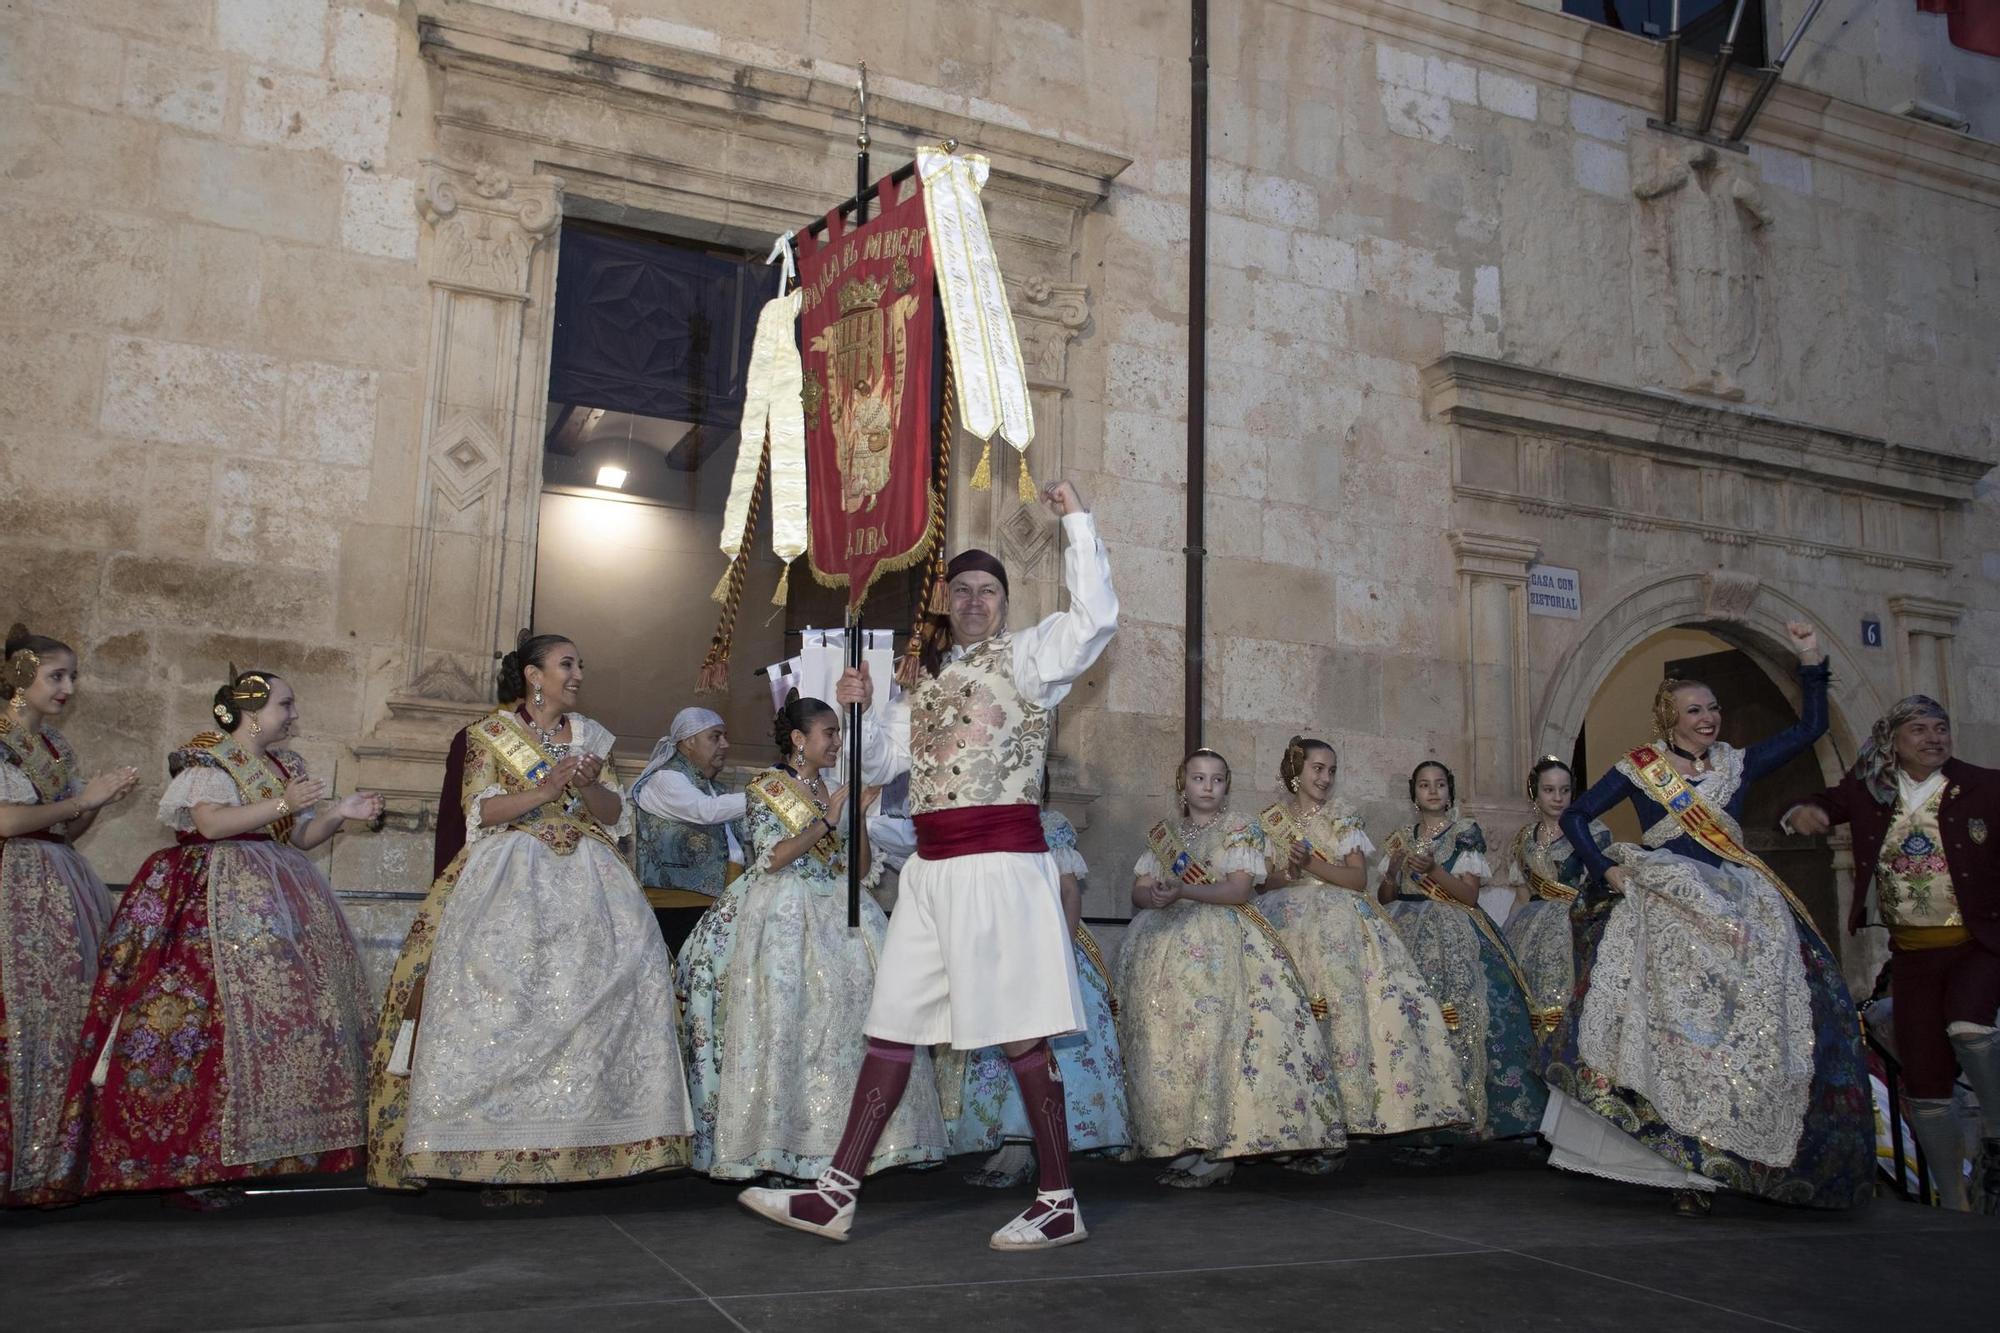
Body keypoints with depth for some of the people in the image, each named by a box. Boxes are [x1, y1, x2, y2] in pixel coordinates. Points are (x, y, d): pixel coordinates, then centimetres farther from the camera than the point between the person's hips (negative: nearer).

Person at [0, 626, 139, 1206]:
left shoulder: (56, 743, 16)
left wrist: (101, 799, 2)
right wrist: (83, 797, -8)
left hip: (63, 887, 7)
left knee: (69, 1016, 4)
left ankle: (60, 1153, 10)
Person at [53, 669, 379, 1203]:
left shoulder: (287, 765, 18)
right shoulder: (209, 762, -4)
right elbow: (211, 823, -21)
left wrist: (339, 813, -1)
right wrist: (280, 805, -28)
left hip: (278, 897, 8)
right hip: (220, 898, -8)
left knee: (289, 1010, 1)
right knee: (223, 1009, -15)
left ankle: (268, 1146, 7)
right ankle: (197, 1159, -10)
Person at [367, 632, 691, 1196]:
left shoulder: (590, 737, 16)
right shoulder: (490, 733, 7)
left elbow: (614, 815, 11)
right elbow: (483, 811, -4)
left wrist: (588, 787, -9)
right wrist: (547, 788, -15)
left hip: (583, 877, 3)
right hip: (510, 878, -3)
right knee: (502, 989, -19)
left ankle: (565, 1139, -12)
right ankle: (497, 1150, -14)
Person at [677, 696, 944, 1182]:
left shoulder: (833, 787, 15)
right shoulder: (767, 788, 1)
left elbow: (861, 868, 13)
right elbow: (772, 858, -13)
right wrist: (826, 820, -13)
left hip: (836, 912, 5)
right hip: (783, 915, -5)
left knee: (854, 1005, -9)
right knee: (783, 1019, -13)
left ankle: (850, 1133, -3)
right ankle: (775, 1142, -6)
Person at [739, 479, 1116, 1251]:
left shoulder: (1026, 657, 1)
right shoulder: (928, 677, 19)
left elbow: (1095, 617, -16)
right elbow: (882, 761, 23)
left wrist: (1074, 518, -11)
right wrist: (857, 710, 5)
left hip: (1001, 864, -7)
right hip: (931, 870, 7)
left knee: (1018, 1035, -4)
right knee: (893, 1026, 8)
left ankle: (1060, 1205, 8)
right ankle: (836, 1196, 13)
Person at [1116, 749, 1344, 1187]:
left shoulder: (1240, 829, 7)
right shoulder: (1162, 833, 19)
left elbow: (1239, 890, -7)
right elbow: (1138, 892, 12)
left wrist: (1183, 891, -19)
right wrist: (1154, 895, -12)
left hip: (1223, 930, -4)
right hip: (1167, 934, 4)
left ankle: (1214, 1148, -23)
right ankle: (1189, 1143, -13)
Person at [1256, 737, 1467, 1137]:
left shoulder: (1342, 816, 10)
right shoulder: (1270, 821, 12)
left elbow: (1359, 879, 0)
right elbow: (1266, 883, 7)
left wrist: (1310, 863, -11)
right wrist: (1288, 874, -13)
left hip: (1340, 913, 0)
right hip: (1291, 915, 0)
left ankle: (1358, 1100, -21)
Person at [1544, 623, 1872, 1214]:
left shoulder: (1738, 764, 14)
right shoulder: (1639, 769, 5)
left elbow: (1810, 727, 14)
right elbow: (1575, 817, 7)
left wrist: (1810, 661, 6)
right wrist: (1605, 868, -6)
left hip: (1739, 909, 4)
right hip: (1665, 911, -4)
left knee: (1756, 1029, -5)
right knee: (1675, 1032, -9)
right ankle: (1687, 1170, -5)